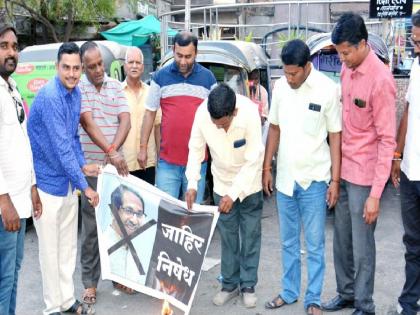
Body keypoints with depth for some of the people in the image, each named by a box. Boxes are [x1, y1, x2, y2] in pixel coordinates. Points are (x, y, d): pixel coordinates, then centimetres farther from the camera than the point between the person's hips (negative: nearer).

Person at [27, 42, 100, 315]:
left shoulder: (75, 93, 3)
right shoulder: (50, 96, -23)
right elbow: (61, 147, -26)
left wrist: (83, 165, 0)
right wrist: (84, 186, -22)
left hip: (67, 180, 8)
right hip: (47, 182, -8)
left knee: (69, 245, 16)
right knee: (51, 248, 4)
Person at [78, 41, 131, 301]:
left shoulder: (116, 86, 7)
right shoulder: (78, 88, -4)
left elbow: (125, 121, -1)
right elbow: (88, 124, -14)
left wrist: (113, 150, -16)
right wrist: (111, 152, -23)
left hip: (117, 166, 3)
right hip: (91, 168, -3)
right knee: (92, 227, 2)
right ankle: (90, 282, 12)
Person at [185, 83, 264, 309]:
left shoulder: (250, 114, -31)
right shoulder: (202, 113, -23)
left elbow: (254, 161, -26)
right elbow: (196, 149, -10)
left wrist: (234, 193, -28)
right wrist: (192, 184, -18)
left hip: (249, 183, -2)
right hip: (222, 183, 2)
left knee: (250, 235, 6)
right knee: (227, 234, 8)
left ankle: (248, 285, 18)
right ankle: (230, 284, 21)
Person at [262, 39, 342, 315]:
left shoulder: (328, 89, -11)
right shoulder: (280, 86, 1)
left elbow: (335, 136, -7)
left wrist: (335, 180, -8)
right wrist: (266, 167, 9)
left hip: (314, 179, -4)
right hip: (285, 177, 4)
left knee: (314, 245, 7)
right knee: (288, 242, 16)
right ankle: (289, 292, 31)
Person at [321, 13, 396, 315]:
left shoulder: (381, 80, -19)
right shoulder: (346, 68, 5)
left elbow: (387, 140, -18)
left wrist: (375, 194, -19)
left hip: (364, 174, -7)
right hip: (343, 168, 7)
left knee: (362, 245, 4)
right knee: (342, 239, 17)